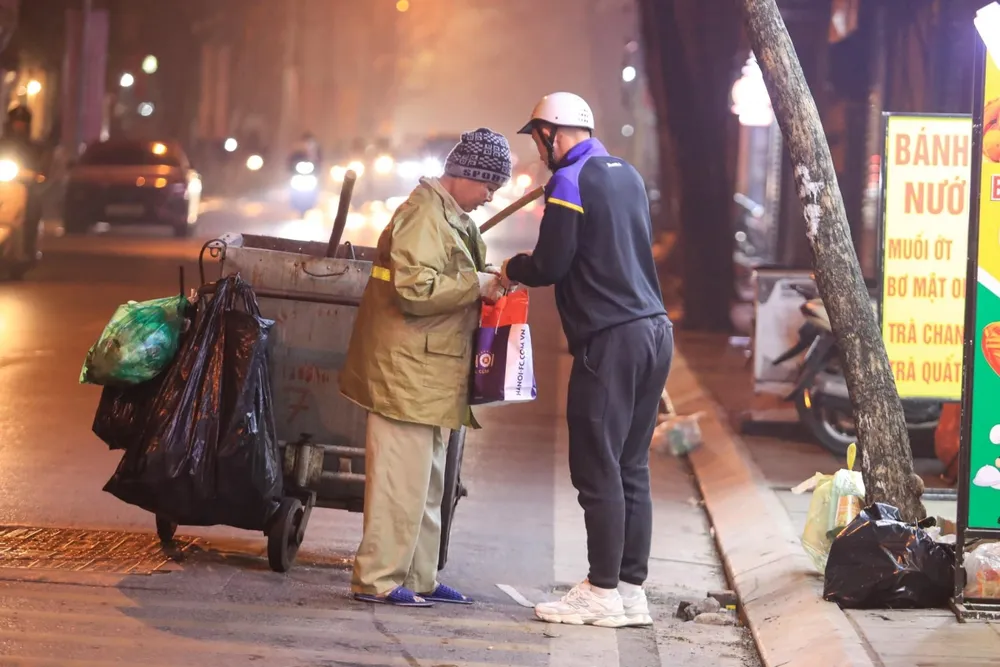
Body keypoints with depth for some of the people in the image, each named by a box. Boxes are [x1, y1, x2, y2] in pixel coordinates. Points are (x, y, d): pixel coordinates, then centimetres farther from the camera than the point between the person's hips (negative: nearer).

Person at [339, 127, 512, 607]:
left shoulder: (454, 218, 18)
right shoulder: (424, 213, -15)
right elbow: (415, 288, -25)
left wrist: (482, 292, 9)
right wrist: (476, 284, -17)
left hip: (432, 374, 11)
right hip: (407, 370, -11)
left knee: (428, 480, 13)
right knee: (401, 476, -9)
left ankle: (419, 578, 20)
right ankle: (378, 580, -6)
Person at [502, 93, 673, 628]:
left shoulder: (570, 181, -8)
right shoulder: (628, 175, 17)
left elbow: (551, 266, -10)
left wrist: (510, 269, 11)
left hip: (609, 341, -8)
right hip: (655, 330, 8)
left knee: (598, 469, -4)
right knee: (631, 467, 11)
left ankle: (602, 593, -3)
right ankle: (632, 589, 12)